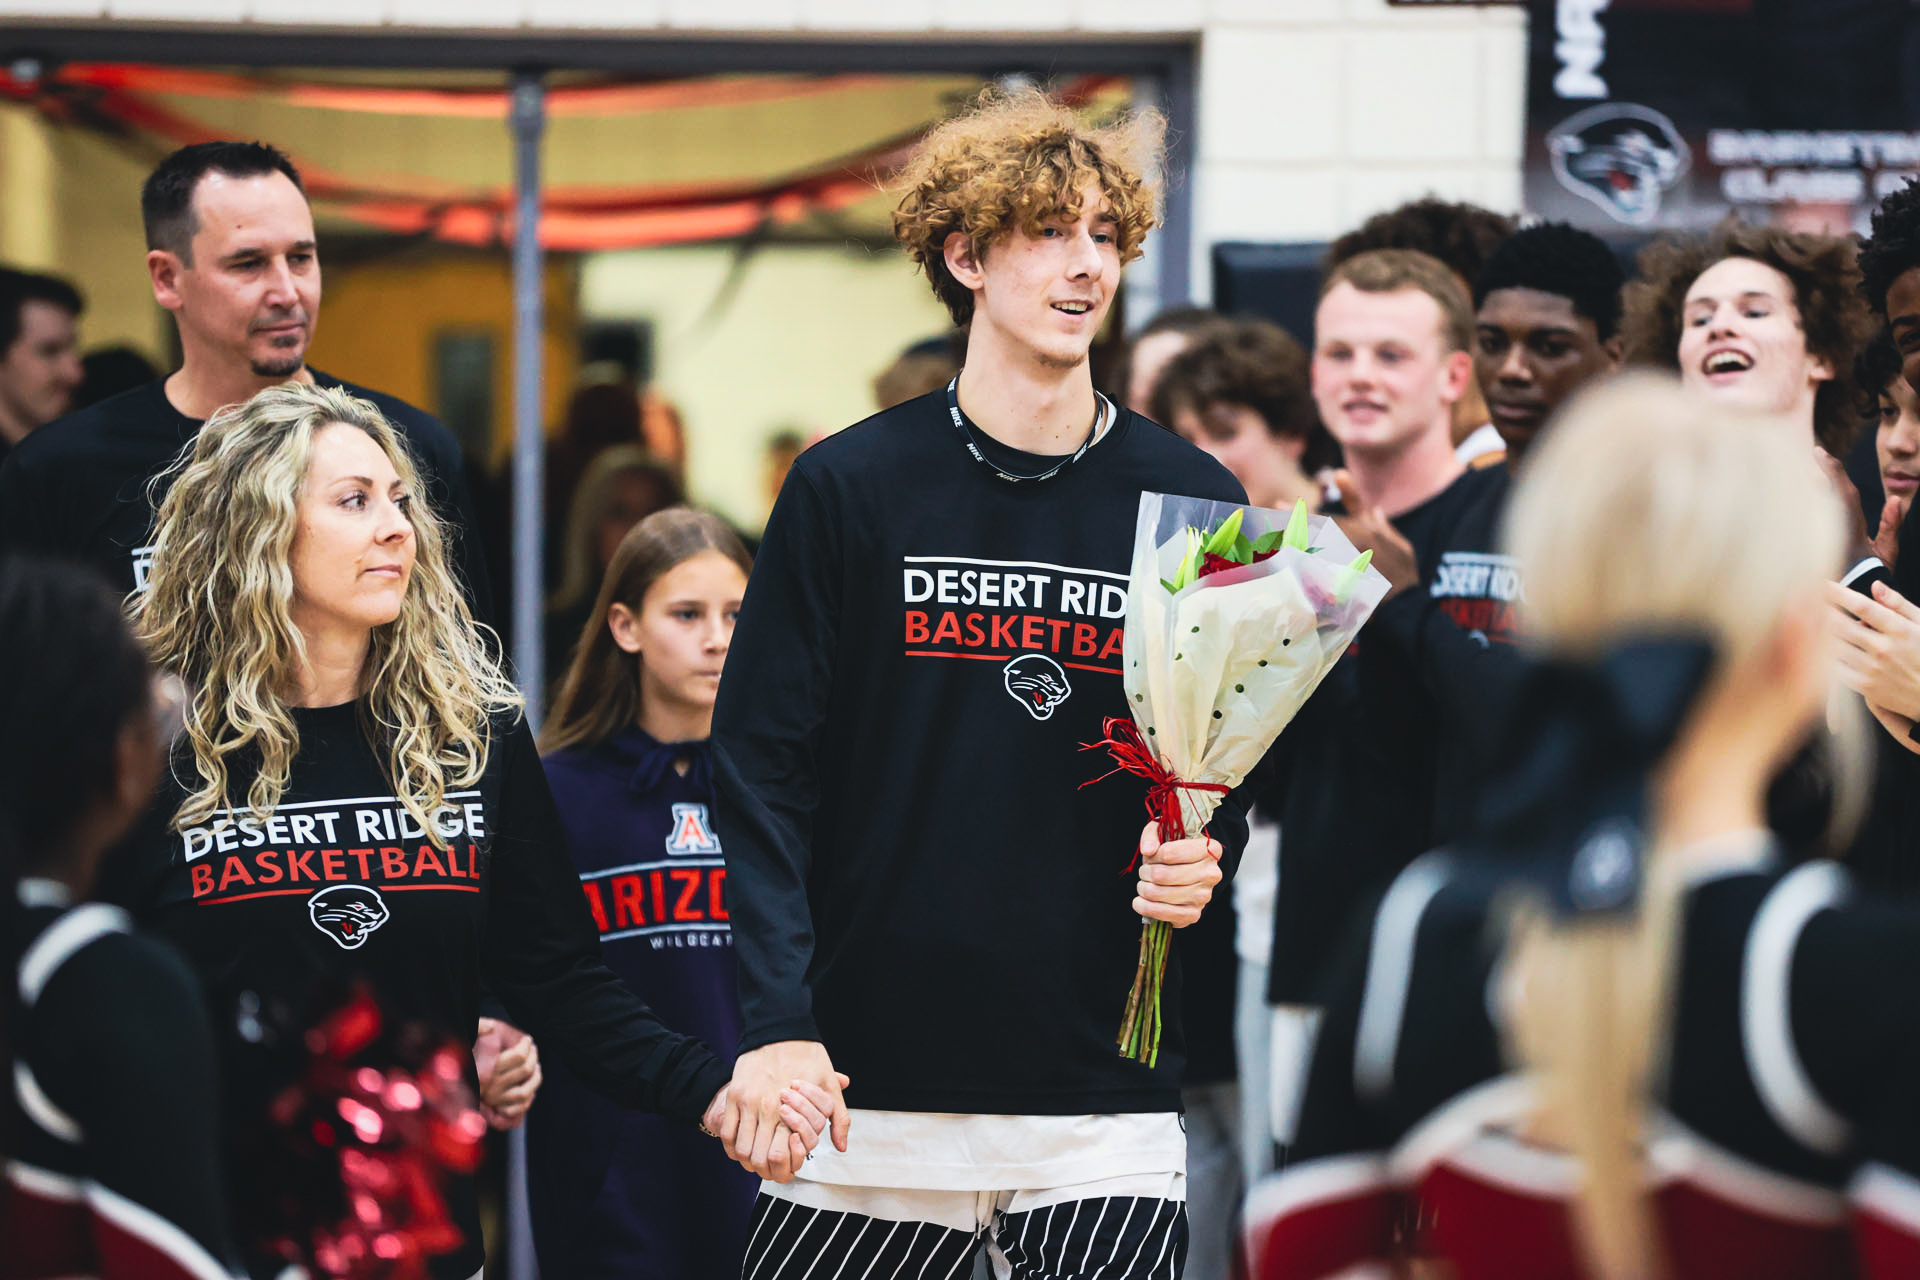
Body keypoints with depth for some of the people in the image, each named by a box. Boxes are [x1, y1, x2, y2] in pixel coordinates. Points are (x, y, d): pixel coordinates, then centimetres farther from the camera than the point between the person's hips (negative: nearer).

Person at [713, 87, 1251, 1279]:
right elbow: (764, 765, -1)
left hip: (1110, 1104, 1)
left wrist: (1202, 858, -8)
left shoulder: (1193, 502, 6)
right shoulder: (848, 487, 1)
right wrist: (778, 1022, -11)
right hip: (874, 1088, -1)